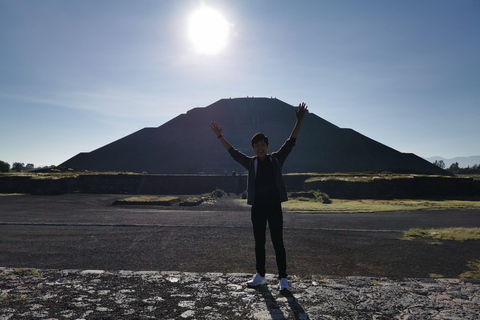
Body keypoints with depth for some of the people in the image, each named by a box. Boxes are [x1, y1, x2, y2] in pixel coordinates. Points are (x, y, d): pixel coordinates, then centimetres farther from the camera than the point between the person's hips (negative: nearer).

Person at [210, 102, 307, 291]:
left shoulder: (276, 159, 2)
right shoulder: (251, 163, 6)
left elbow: (290, 143, -2)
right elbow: (233, 152, 11)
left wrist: (299, 121, -10)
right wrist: (220, 136, 9)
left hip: (274, 207, -2)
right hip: (257, 208, 2)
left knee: (278, 242, 2)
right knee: (259, 243, 12)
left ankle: (283, 278, 11)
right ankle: (260, 276, 26)